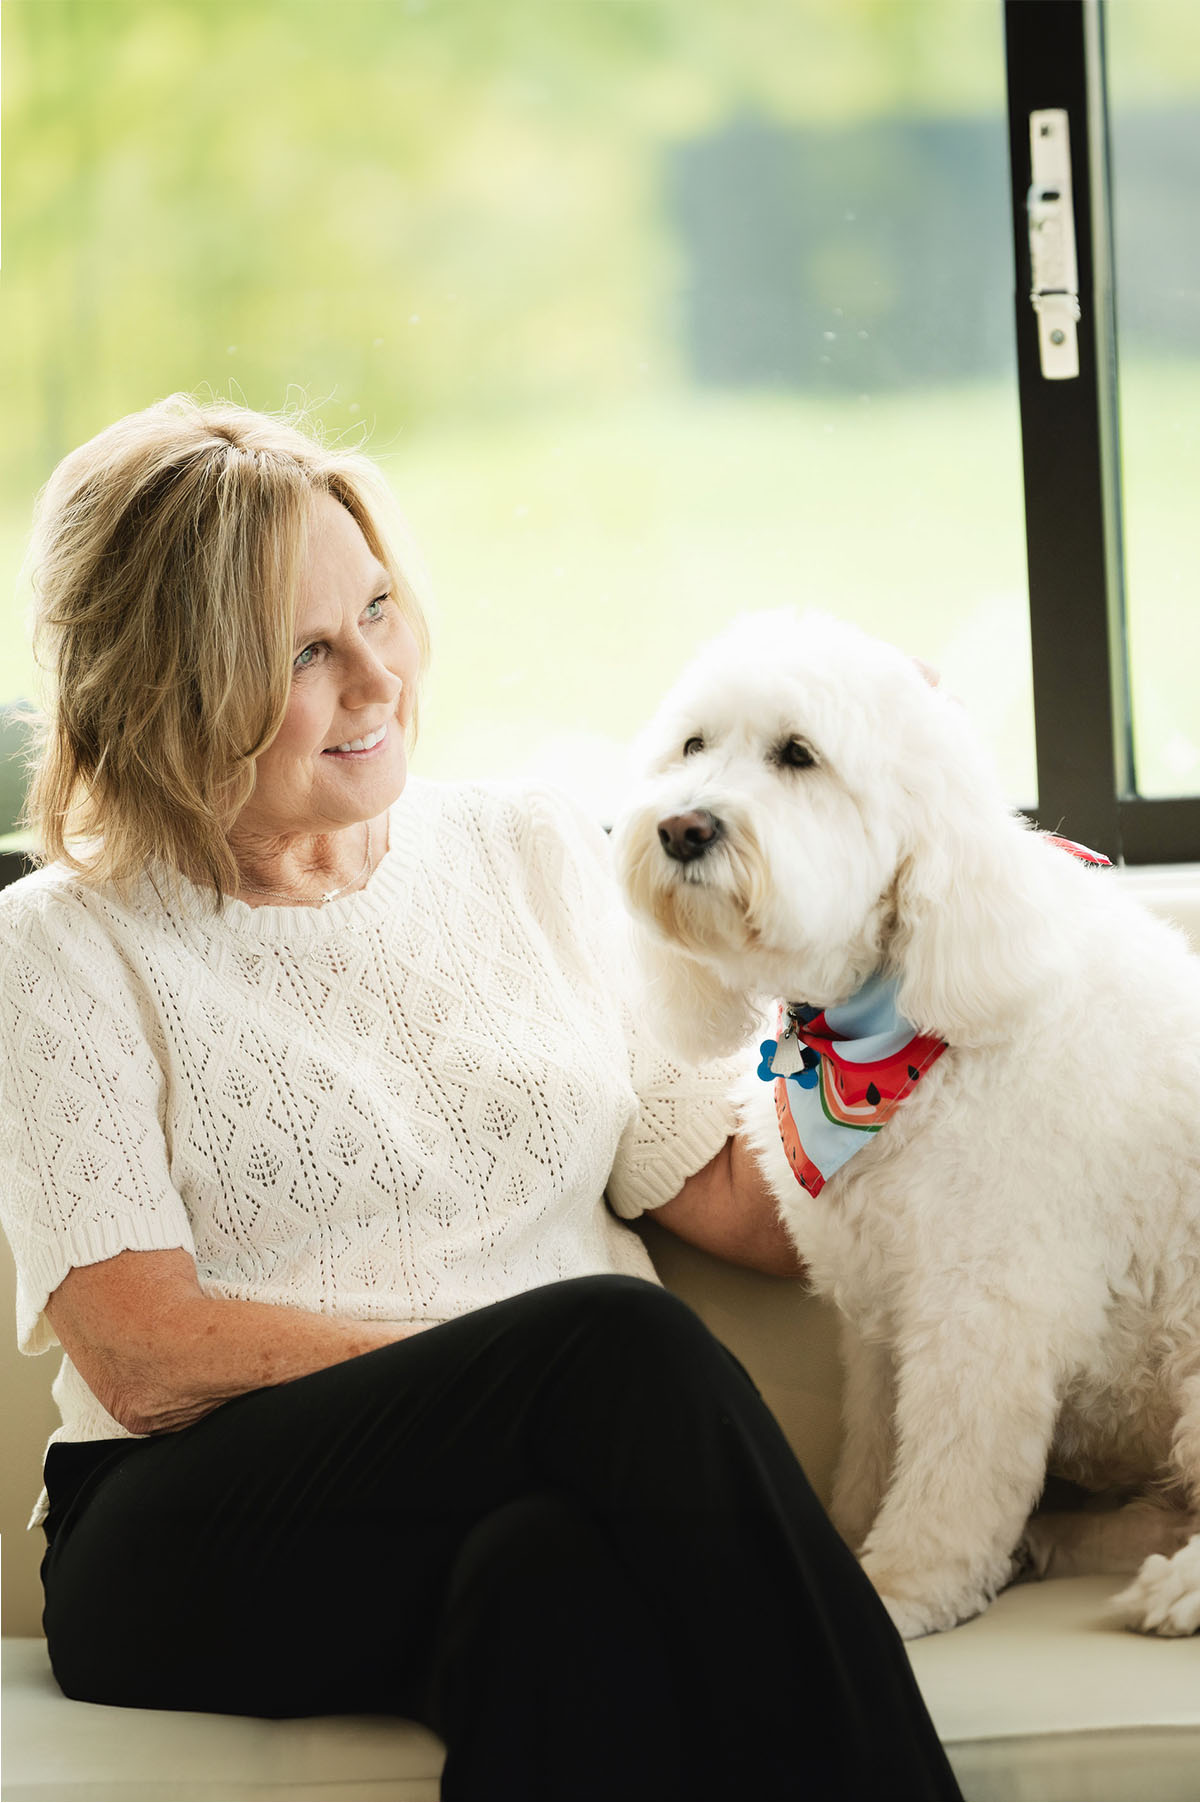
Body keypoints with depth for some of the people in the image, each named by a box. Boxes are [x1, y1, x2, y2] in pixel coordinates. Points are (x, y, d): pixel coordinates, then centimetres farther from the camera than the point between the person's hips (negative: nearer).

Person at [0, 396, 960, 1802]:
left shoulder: (536, 855, 19)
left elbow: (736, 1202, 15)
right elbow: (144, 1361, -7)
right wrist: (543, 1368, -14)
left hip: (566, 1494, 3)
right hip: (207, 1549, -3)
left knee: (565, 1576, -36)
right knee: (618, 1338, -32)